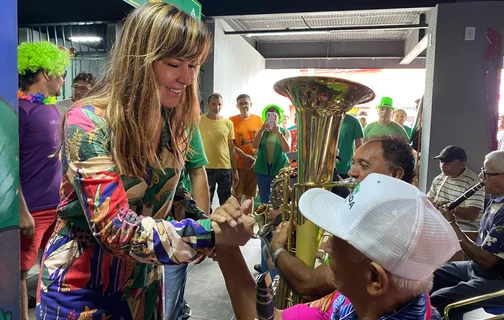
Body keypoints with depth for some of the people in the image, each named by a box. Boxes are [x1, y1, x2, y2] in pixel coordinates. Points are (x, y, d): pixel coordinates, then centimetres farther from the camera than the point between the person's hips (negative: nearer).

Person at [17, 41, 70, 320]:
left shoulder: (52, 109, 10)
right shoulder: (21, 107, -14)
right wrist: (22, 212, -20)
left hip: (58, 205, 8)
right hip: (32, 210, -8)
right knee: (20, 271, 8)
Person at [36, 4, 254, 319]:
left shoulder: (173, 122, -6)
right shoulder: (89, 122, -24)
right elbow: (115, 228, -29)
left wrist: (208, 219, -17)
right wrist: (211, 233, -34)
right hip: (81, 288, -5)